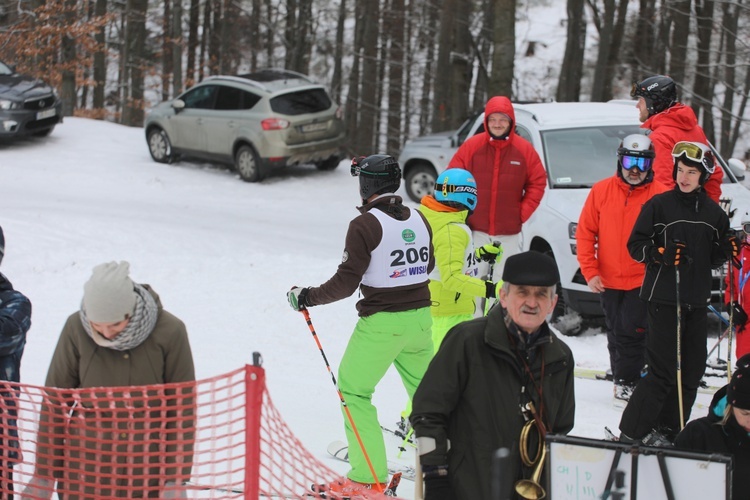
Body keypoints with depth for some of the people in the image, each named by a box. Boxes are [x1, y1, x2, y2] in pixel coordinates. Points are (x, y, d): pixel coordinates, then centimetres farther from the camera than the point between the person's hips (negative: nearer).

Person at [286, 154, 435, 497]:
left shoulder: (365, 225, -14)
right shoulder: (418, 219, 5)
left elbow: (345, 282, -16)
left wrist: (307, 297, -3)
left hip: (381, 322, -6)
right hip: (419, 317, 6)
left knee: (353, 390, 4)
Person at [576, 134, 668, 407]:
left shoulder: (661, 194, -5)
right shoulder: (601, 191, 1)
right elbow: (585, 233, 3)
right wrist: (590, 271, -4)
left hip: (643, 280, -3)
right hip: (608, 280, 3)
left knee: (631, 333, -7)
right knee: (615, 334, 12)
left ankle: (626, 382, 6)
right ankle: (622, 379, 24)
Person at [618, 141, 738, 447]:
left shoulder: (713, 213, 11)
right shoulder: (659, 205, -2)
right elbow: (636, 246, -1)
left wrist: (728, 250, -2)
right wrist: (661, 254, -18)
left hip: (697, 300, 5)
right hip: (664, 298, -5)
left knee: (692, 370, 5)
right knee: (664, 368, -10)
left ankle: (669, 430, 16)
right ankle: (632, 432, -4)